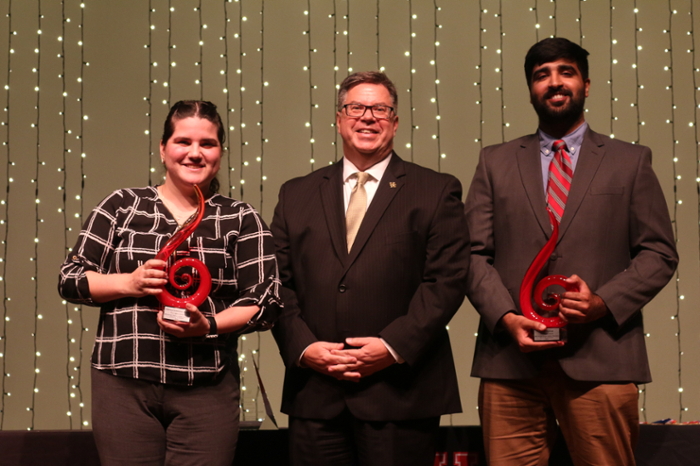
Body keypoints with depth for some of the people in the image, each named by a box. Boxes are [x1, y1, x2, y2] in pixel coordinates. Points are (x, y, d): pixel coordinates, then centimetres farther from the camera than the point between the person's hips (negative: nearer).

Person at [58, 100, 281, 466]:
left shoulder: (241, 220, 7)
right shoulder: (121, 207, 8)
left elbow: (265, 301, 3)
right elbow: (69, 279, 8)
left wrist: (209, 325, -14)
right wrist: (129, 283, -9)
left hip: (207, 391, 0)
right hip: (124, 384, 0)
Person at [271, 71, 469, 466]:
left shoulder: (437, 192, 6)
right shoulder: (297, 196, 15)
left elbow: (447, 280, -3)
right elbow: (279, 282, 10)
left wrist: (394, 346, -13)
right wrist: (304, 346, -6)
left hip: (400, 393, -2)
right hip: (315, 394, 3)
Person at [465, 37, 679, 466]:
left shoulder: (631, 162, 11)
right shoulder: (495, 162, 15)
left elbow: (659, 253, 6)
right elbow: (475, 253, 8)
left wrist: (603, 303, -10)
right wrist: (506, 317, -8)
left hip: (601, 360, -1)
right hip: (510, 356, 1)